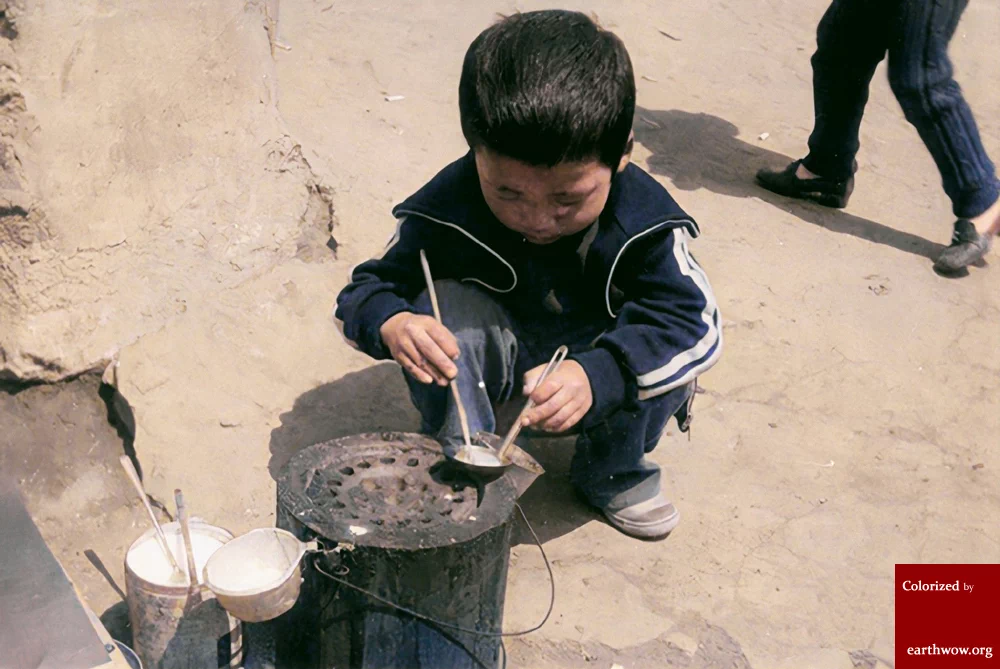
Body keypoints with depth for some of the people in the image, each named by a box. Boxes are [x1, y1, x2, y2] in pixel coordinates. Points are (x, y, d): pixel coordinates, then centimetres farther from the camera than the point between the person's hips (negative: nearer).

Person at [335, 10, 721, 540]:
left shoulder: (643, 219, -25)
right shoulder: (445, 210, -26)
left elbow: (694, 318, -31)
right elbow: (367, 289, -18)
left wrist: (596, 375, -49)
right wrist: (392, 322, -45)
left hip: (587, 377, 1)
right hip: (497, 375, -1)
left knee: (667, 345, -28)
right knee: (447, 306, -31)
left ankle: (613, 472, 1)